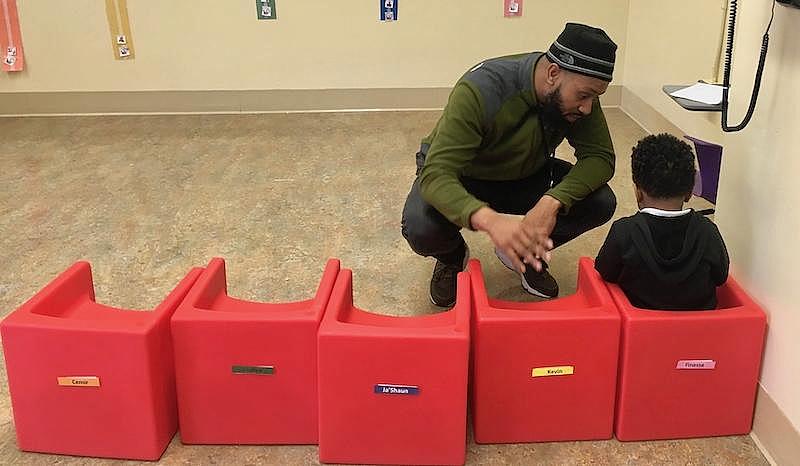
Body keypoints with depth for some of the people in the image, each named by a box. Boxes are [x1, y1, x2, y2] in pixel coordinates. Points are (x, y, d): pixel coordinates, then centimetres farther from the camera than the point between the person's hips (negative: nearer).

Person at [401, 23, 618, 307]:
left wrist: (553, 202, -38)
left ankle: (526, 253, 8)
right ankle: (452, 257, 4)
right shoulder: (479, 91, -36)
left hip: (525, 175, 4)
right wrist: (490, 220, -61)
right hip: (458, 178, -4)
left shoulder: (579, 91, -20)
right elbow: (436, 174, -42)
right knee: (420, 228, -35)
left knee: (601, 203, -20)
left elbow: (601, 157, -18)